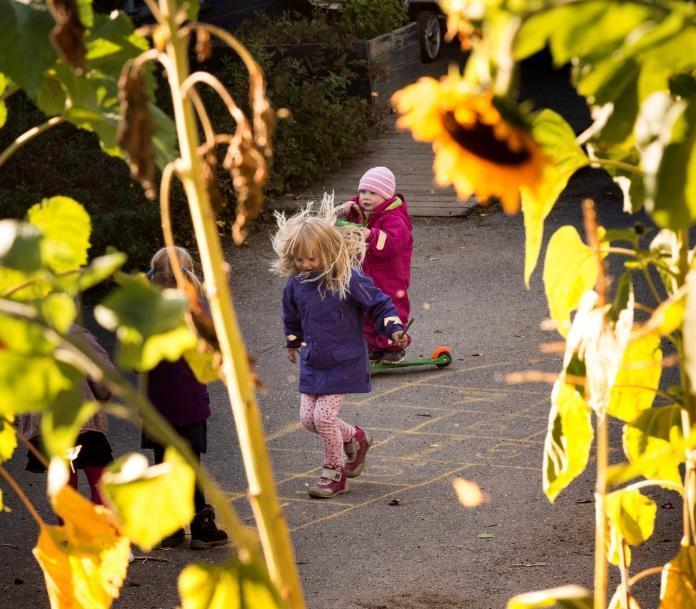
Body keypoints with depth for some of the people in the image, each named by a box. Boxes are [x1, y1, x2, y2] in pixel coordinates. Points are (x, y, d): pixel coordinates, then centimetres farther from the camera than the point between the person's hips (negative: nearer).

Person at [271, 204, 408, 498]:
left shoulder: (347, 280, -19)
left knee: (324, 415, -11)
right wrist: (293, 343, 32)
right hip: (312, 362, 6)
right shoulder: (295, 283, -2)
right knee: (308, 417, 5)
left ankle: (334, 472, 9)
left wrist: (394, 329, -24)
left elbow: (379, 303, -10)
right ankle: (355, 439, 32)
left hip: (343, 362, -6)